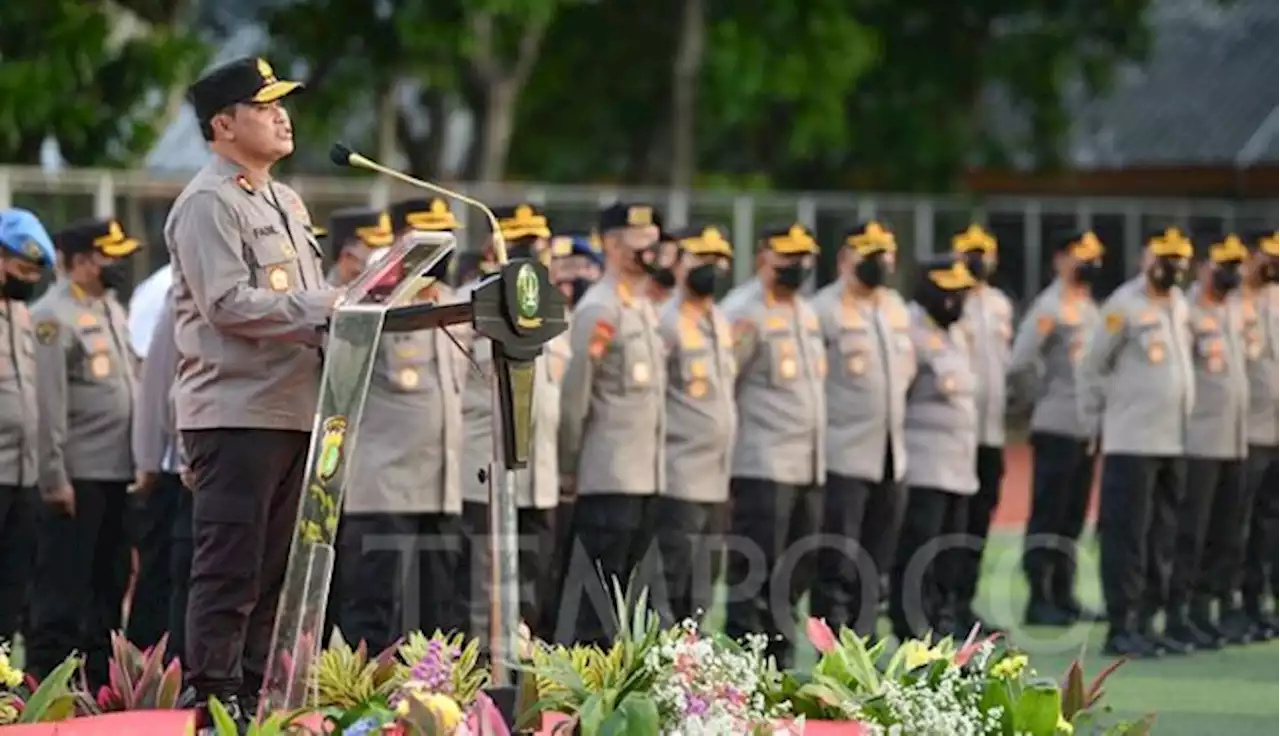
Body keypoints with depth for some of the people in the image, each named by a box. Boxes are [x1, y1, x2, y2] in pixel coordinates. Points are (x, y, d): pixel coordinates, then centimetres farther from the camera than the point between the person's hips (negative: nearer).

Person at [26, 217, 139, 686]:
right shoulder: (54, 316, -11)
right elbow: (49, 402, -15)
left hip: (115, 471, 8)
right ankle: (49, 677, -3)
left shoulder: (112, 309, 16)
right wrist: (55, 476, -18)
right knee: (64, 579, -5)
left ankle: (99, 675, 18)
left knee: (109, 578, 12)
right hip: (78, 472, -8)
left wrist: (139, 461, 16)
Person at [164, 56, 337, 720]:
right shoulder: (208, 204, -8)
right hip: (235, 411, -9)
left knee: (274, 570, 10)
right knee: (229, 567, -8)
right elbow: (228, 303, -18)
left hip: (294, 410, 9)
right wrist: (319, 308, -20)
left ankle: (258, 694, 15)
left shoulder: (285, 203, 21)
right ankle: (213, 700, -6)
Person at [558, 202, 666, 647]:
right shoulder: (598, 310, -12)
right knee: (598, 592, -7)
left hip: (645, 475, 9)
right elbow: (573, 395, -10)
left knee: (627, 591, 11)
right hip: (608, 476, -9)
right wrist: (568, 468, -5)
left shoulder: (644, 308, 17)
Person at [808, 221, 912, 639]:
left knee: (875, 568, 11)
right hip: (845, 459, -7)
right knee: (839, 570, -6)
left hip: (890, 456, 7)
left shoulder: (895, 307, 14)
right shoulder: (826, 309, -10)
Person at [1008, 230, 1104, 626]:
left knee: (1073, 516, 12)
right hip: (1057, 427, -8)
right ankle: (1039, 600, -2)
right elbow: (1019, 363, -17)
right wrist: (1040, 396, -5)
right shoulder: (1050, 307, -11)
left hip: (1088, 427, 8)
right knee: (1048, 515, -5)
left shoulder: (1089, 307, 16)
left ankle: (1063, 596, 17)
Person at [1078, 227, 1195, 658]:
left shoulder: (1179, 304, 14)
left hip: (1174, 442, 7)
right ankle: (1121, 628, -4)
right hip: (1132, 442, -7)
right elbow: (1091, 368, -4)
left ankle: (1145, 622, 15)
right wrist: (1095, 422, -2)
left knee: (1163, 540, 9)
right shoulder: (1124, 306, -8)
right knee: (1127, 537, -6)